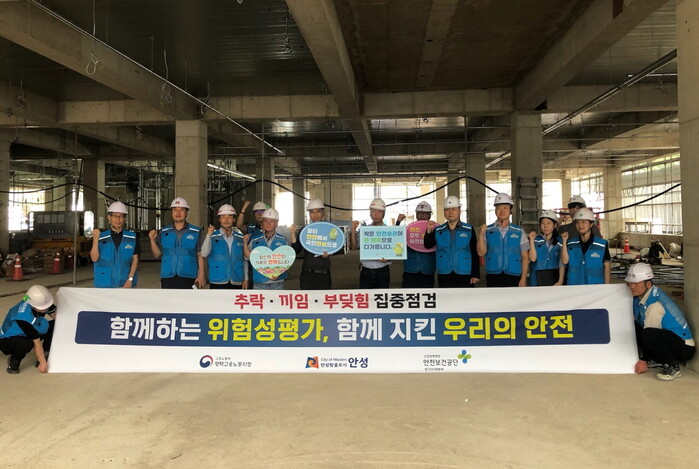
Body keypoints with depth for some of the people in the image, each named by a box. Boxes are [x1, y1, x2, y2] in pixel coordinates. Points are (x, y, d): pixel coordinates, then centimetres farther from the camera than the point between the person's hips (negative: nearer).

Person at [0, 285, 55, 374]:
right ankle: (13, 362, -7)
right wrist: (43, 363, -23)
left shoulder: (41, 302, -21)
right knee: (27, 344, -39)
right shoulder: (25, 317, -37)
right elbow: (37, 342, -31)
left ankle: (45, 355, -1)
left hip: (25, 334, 7)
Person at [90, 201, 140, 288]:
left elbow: (135, 259, 3)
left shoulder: (132, 238, 2)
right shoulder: (101, 237, 0)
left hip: (125, 284, 1)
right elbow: (94, 258, -8)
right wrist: (95, 239, -21)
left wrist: (130, 279, -7)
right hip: (105, 284, 0)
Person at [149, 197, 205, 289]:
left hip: (188, 278, -2)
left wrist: (201, 275, -7)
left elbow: (200, 255, -1)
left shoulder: (196, 232, 1)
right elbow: (157, 254, 10)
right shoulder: (164, 232, 9)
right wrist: (152, 240, -5)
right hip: (168, 278, 2)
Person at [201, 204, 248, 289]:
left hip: (236, 282, 3)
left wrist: (245, 278, 8)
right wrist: (208, 235, -24)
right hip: (217, 283, -3)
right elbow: (204, 254, -14)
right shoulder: (212, 237, -1)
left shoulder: (240, 238, 7)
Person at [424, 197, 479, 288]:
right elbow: (427, 246, -3)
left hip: (464, 277, -1)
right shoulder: (438, 230, 6)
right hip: (444, 277, 2)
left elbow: (475, 254, 0)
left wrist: (475, 274, -4)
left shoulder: (469, 230, 1)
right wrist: (429, 231, -18)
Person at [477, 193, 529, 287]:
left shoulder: (519, 232, 6)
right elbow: (481, 253, -4)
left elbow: (525, 257, 5)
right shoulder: (487, 231, 6)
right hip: (493, 277, 0)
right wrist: (481, 234, -17)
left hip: (513, 276, 0)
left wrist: (523, 279, -2)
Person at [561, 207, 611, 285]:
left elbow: (607, 267, 3)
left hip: (595, 288, -2)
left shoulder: (602, 244, 0)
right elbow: (564, 261, -7)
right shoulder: (570, 243, 6)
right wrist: (564, 241, -11)